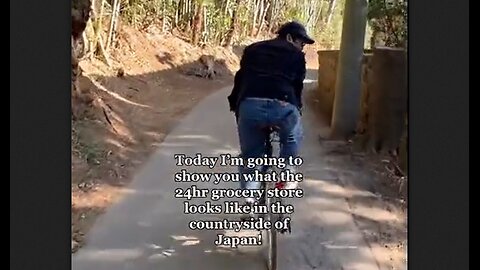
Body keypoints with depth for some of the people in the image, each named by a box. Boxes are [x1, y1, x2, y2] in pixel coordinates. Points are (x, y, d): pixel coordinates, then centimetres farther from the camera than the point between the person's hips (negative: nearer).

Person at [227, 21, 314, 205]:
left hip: (249, 105, 2)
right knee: (292, 139, 31)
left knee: (250, 154, 20)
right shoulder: (296, 55, 20)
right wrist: (298, 108, 35)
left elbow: (240, 78, 26)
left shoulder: (252, 49, 28)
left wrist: (234, 104, 33)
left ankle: (249, 196, 14)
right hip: (282, 106, -2)